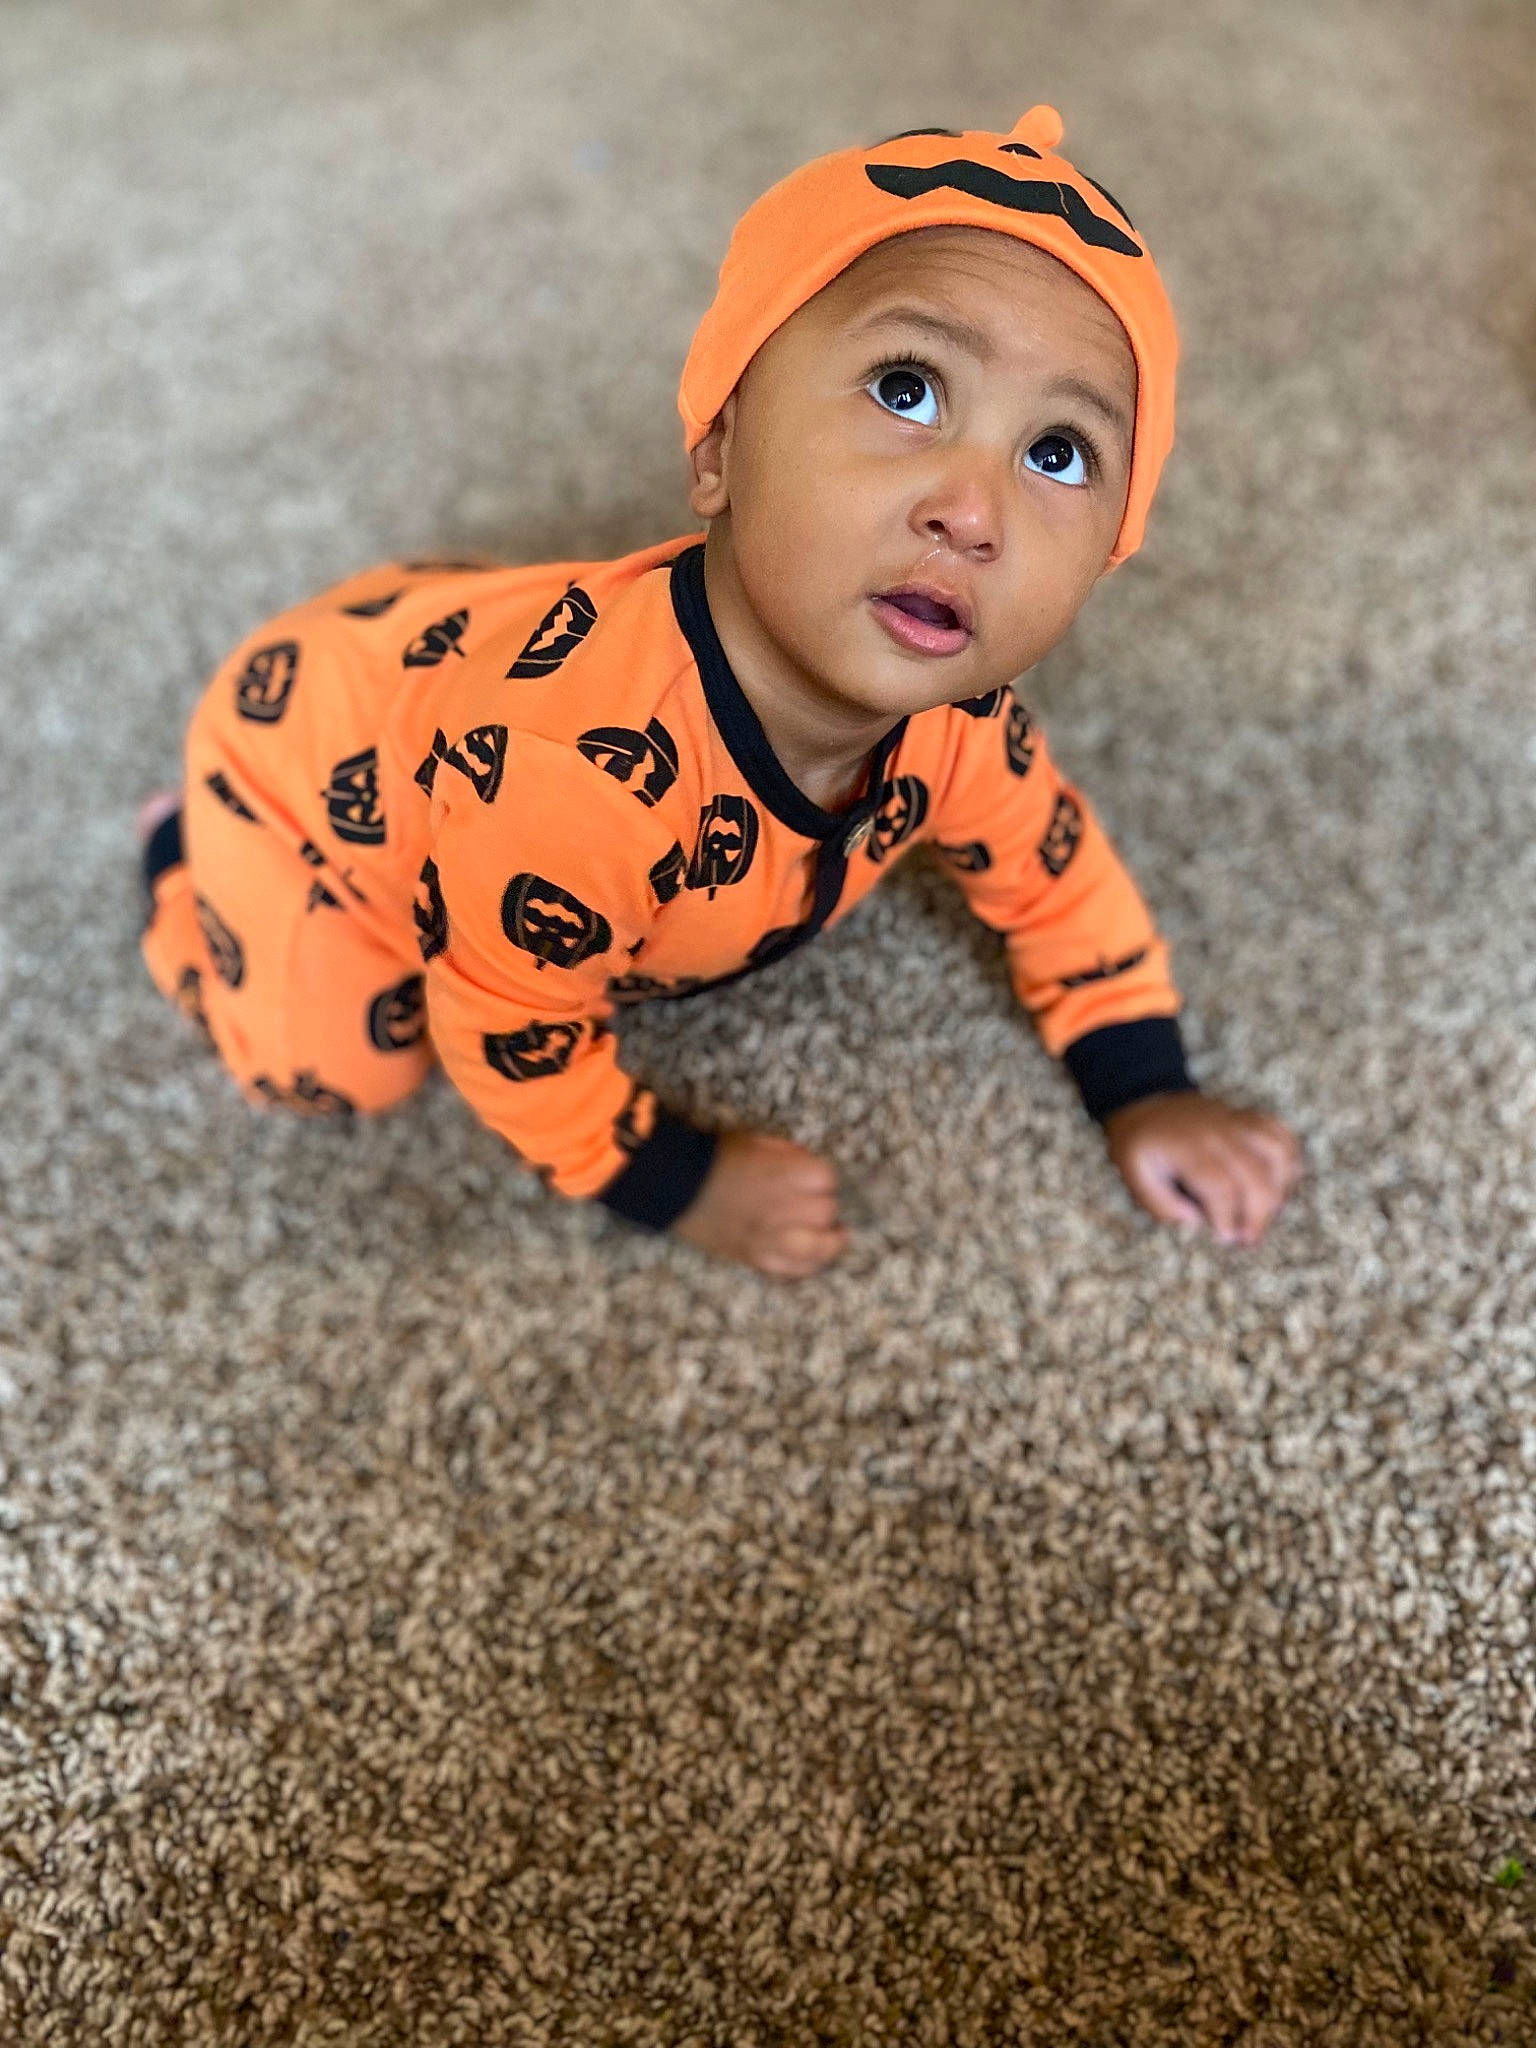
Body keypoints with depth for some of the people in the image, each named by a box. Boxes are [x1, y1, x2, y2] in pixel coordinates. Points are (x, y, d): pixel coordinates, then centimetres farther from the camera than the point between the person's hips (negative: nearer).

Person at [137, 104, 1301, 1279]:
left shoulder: (949, 717, -27)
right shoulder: (577, 779, -49)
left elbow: (1053, 874, -5)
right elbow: (509, 1034, -30)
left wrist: (1145, 1094, -7)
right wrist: (674, 1184, -18)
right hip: (305, 749, -5)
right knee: (335, 1064, -9)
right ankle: (190, 859, 16)